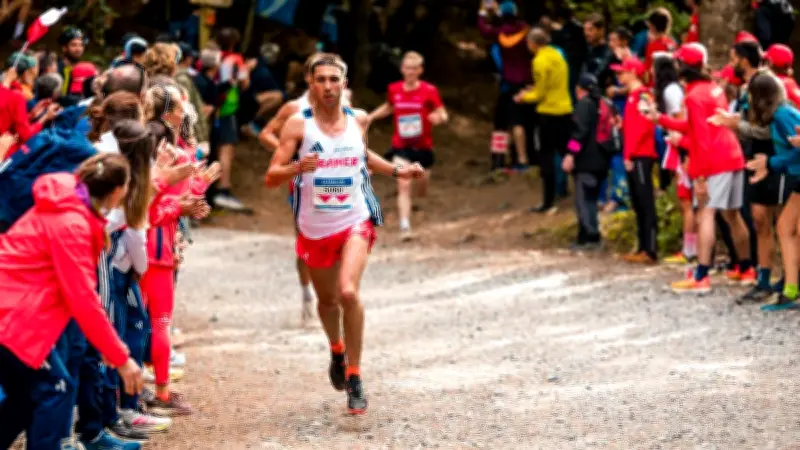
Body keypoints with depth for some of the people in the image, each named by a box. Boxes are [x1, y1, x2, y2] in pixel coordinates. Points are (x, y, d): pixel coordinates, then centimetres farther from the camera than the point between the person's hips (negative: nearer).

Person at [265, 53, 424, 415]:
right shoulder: (298, 124, -9)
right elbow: (271, 177, -14)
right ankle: (337, 351, 51)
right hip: (315, 227, 0)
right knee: (327, 299, 18)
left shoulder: (358, 120, 2)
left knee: (348, 293, -22)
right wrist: (296, 168, -33)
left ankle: (354, 376, -11)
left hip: (355, 221, 0)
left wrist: (397, 171, 15)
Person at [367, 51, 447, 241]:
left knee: (423, 187, 14)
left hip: (423, 146, 0)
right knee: (404, 186, -15)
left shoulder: (429, 91, -9)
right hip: (401, 147, 0)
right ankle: (405, 226, -18)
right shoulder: (394, 89, -1)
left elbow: (443, 114, -6)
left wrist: (439, 117, -29)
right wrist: (371, 116, 7)